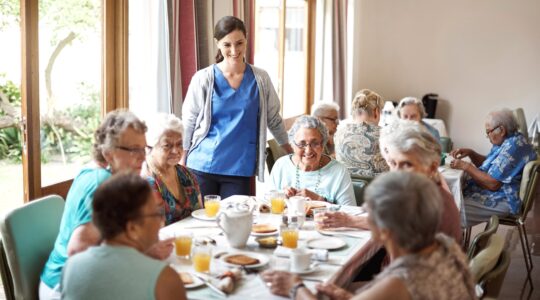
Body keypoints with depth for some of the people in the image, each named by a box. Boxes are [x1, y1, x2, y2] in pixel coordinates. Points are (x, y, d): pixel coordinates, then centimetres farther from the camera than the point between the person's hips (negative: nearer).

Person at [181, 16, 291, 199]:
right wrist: (181, 162, 0)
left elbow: (274, 120, 11)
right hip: (202, 167, 0)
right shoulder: (203, 79, -1)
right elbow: (188, 123, 2)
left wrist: (293, 154, 15)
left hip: (240, 169, 1)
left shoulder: (260, 79, 2)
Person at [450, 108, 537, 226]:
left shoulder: (514, 146, -22)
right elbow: (488, 164, 24)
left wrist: (465, 166, -16)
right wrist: (471, 153, 6)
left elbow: (493, 184, -24)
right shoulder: (508, 141, 11)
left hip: (502, 201, -11)